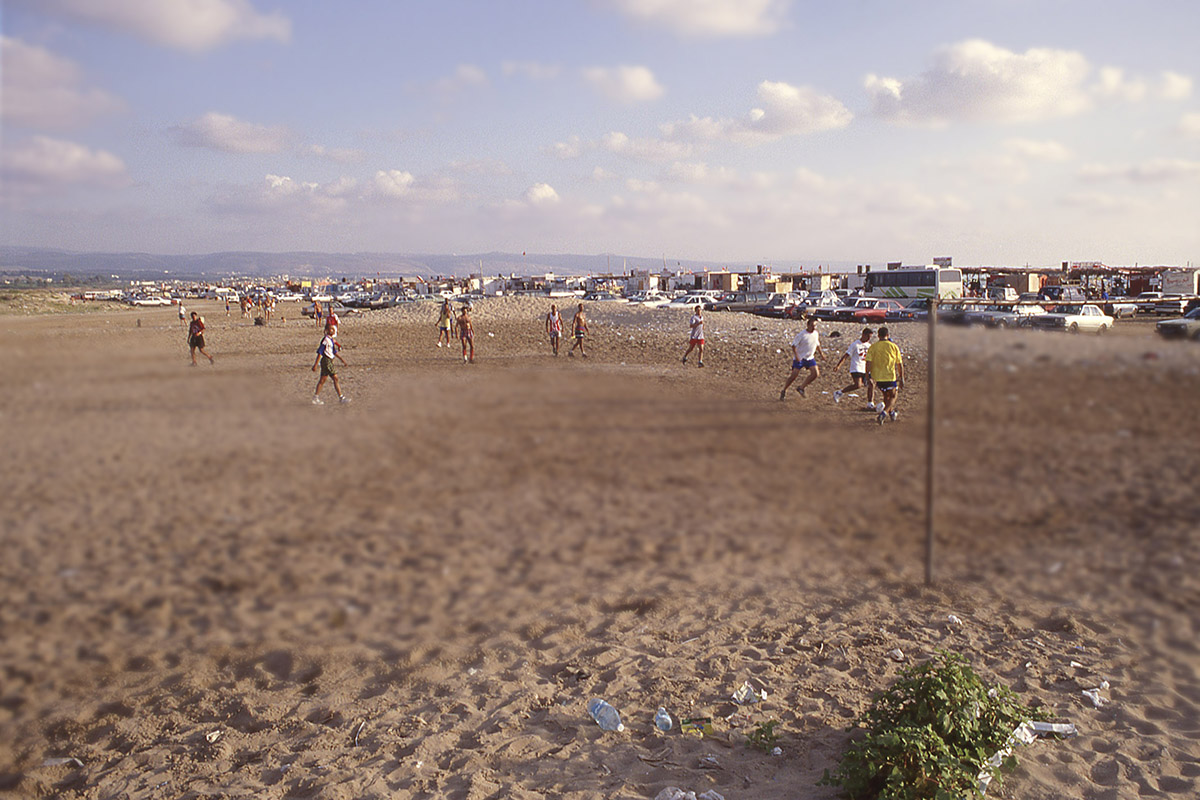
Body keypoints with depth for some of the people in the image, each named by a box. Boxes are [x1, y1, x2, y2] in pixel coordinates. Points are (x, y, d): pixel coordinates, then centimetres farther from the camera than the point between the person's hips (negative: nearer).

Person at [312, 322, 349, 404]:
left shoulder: (331, 339, 12)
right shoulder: (325, 340, -16)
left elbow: (334, 352, 23)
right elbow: (319, 352, -18)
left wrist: (341, 359, 23)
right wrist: (315, 364, -19)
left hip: (330, 361, 9)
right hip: (326, 361, -9)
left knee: (322, 380, 10)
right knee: (335, 378, -6)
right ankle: (341, 397, 0)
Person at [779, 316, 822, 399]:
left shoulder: (816, 333, 4)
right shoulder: (802, 334, -16)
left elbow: (817, 344, 22)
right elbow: (793, 345, -14)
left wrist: (820, 353, 20)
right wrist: (796, 356, -23)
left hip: (810, 358, 6)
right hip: (799, 358, -6)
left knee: (815, 373, -10)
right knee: (794, 375, -9)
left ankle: (801, 388, 4)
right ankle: (783, 391, 8)